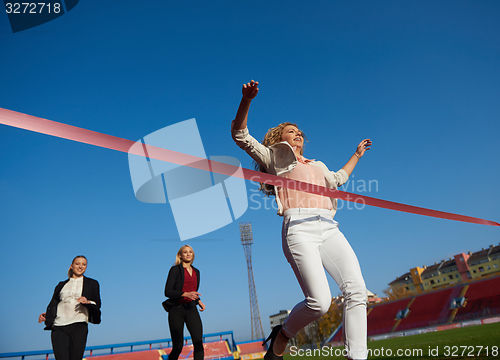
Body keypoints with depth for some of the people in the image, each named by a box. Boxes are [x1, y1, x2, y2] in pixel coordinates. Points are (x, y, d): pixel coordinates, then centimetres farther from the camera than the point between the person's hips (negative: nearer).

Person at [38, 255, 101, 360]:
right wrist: (46, 315, -1)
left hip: (78, 326, -2)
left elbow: (97, 304, 7)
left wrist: (88, 302, -13)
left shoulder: (92, 284, 15)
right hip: (58, 327, 2)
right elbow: (53, 304, 19)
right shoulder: (61, 285, 23)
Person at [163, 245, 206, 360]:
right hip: (176, 310, -4)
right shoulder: (175, 270, -2)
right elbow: (168, 292, -10)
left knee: (198, 341, -15)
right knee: (178, 347, 1)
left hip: (191, 309, 4)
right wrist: (186, 294, -22)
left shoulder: (196, 272, 16)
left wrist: (199, 301, 8)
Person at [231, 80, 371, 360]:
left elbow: (338, 179, 55)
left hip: (329, 228, 6)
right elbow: (240, 135, 8)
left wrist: (357, 154, 59)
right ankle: (283, 334, 11)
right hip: (299, 228, -6)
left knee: (356, 289, -15)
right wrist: (247, 99, -5)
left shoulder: (317, 166, 36)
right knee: (320, 302, -18)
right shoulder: (274, 157, 19)